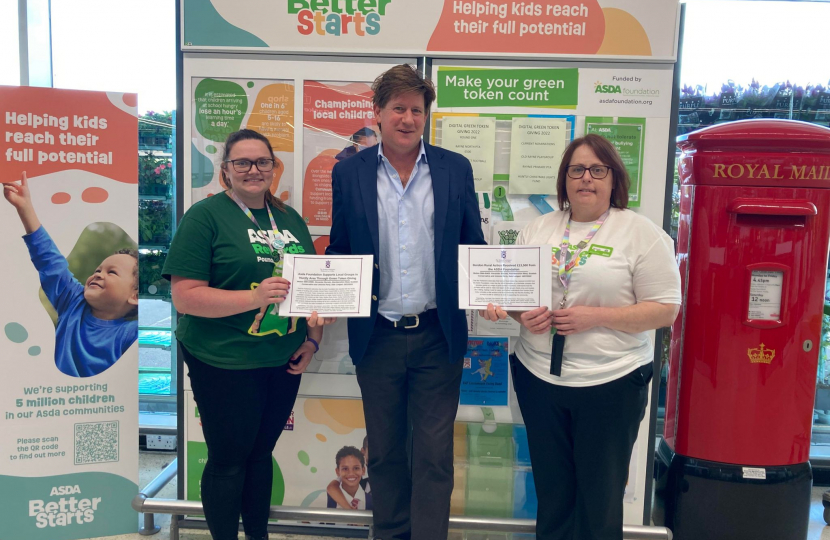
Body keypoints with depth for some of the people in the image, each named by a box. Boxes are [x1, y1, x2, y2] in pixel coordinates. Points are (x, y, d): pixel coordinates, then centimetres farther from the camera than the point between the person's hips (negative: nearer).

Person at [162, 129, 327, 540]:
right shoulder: (205, 216, -8)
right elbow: (185, 296, -14)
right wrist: (253, 297, -25)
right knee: (228, 460, 8)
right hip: (225, 364, -5)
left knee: (261, 452, 19)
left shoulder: (290, 219, 10)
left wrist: (312, 338, 3)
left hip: (284, 362, 5)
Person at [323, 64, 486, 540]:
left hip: (438, 335, 0)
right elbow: (339, 252, 6)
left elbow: (473, 247, 5)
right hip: (376, 336, 1)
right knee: (384, 451, 16)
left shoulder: (456, 169, 2)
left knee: (434, 454, 7)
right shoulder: (349, 172, 2)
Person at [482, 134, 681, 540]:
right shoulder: (538, 229, 8)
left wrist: (595, 317, -19)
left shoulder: (642, 233, -5)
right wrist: (522, 315, -10)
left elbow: (665, 309, -8)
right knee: (552, 492, 17)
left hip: (611, 383, -3)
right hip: (538, 377, 4)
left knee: (599, 499, 11)